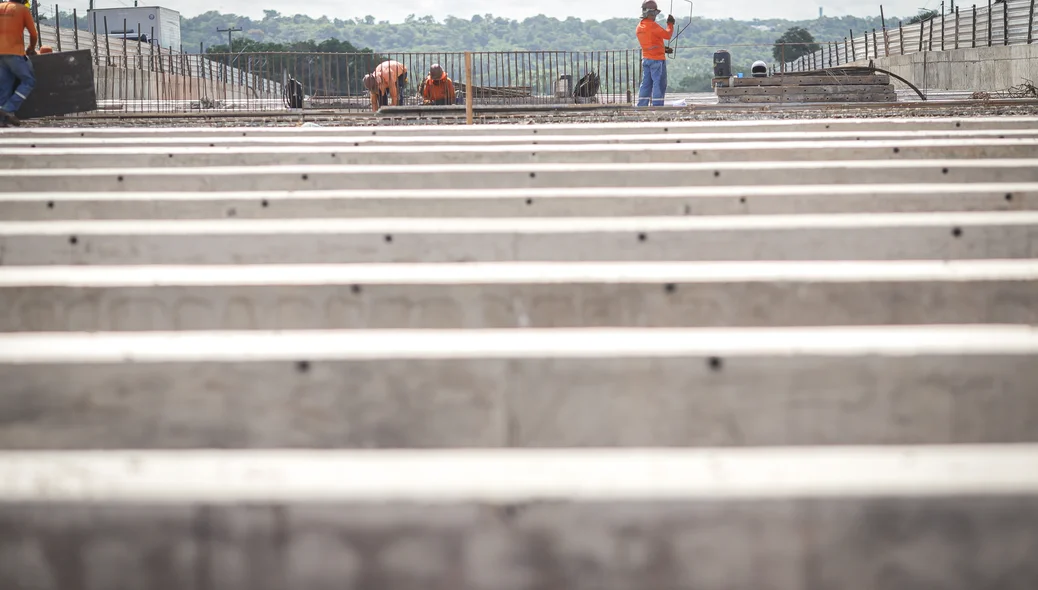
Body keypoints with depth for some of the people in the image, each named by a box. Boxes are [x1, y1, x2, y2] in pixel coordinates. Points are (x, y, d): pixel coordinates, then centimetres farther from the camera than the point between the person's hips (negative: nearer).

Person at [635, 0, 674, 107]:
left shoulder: (639, 27, 11)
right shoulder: (652, 25, -16)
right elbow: (667, 35, -14)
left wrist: (663, 49, 16)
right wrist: (670, 24, 2)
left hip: (646, 59, 8)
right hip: (657, 59, -8)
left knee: (646, 84, 10)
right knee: (659, 84, -3)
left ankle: (641, 107, 8)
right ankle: (657, 107, -5)